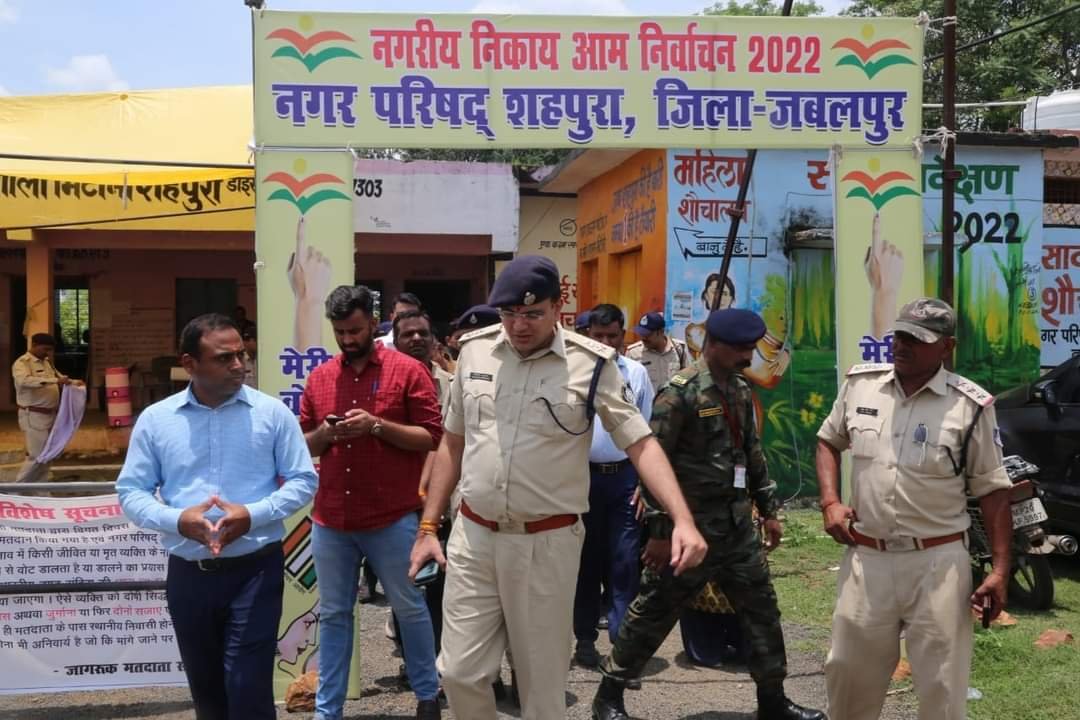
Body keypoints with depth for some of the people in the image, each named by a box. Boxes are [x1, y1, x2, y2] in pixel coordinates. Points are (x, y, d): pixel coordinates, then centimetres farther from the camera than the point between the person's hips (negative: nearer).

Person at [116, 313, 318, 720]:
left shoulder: (272, 412, -2)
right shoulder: (155, 419, 2)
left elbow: (303, 481, 0)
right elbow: (131, 492, 4)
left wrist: (253, 514, -17)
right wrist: (177, 519, -16)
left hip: (255, 569, -2)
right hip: (188, 574, 3)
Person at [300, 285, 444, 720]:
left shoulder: (407, 370, -4)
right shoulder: (319, 377, 8)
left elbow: (432, 437, -7)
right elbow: (303, 445, 14)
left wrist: (377, 425, -17)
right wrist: (325, 433, -8)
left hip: (392, 519, -3)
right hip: (330, 520, 4)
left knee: (409, 608, 11)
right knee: (333, 615, 11)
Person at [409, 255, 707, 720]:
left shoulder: (590, 364, -9)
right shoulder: (474, 350, 2)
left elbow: (641, 443, -9)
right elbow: (452, 445, 11)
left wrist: (683, 520, -23)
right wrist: (428, 527, 9)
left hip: (547, 543, -3)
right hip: (473, 537, 3)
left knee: (543, 682, 7)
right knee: (460, 672, 6)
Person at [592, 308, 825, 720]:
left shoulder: (740, 390, 10)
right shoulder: (680, 393, -15)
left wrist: (769, 509, 16)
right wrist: (659, 530, -17)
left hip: (737, 524, 7)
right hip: (691, 524, -7)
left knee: (761, 608, 11)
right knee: (654, 613, 2)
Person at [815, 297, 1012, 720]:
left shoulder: (970, 406, -7)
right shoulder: (860, 384, 3)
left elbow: (992, 490, -3)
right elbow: (828, 440, 19)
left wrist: (1000, 569, -8)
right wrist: (829, 502, 3)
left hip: (937, 563, -3)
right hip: (865, 559, 3)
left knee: (943, 685, 5)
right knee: (848, 672, 15)